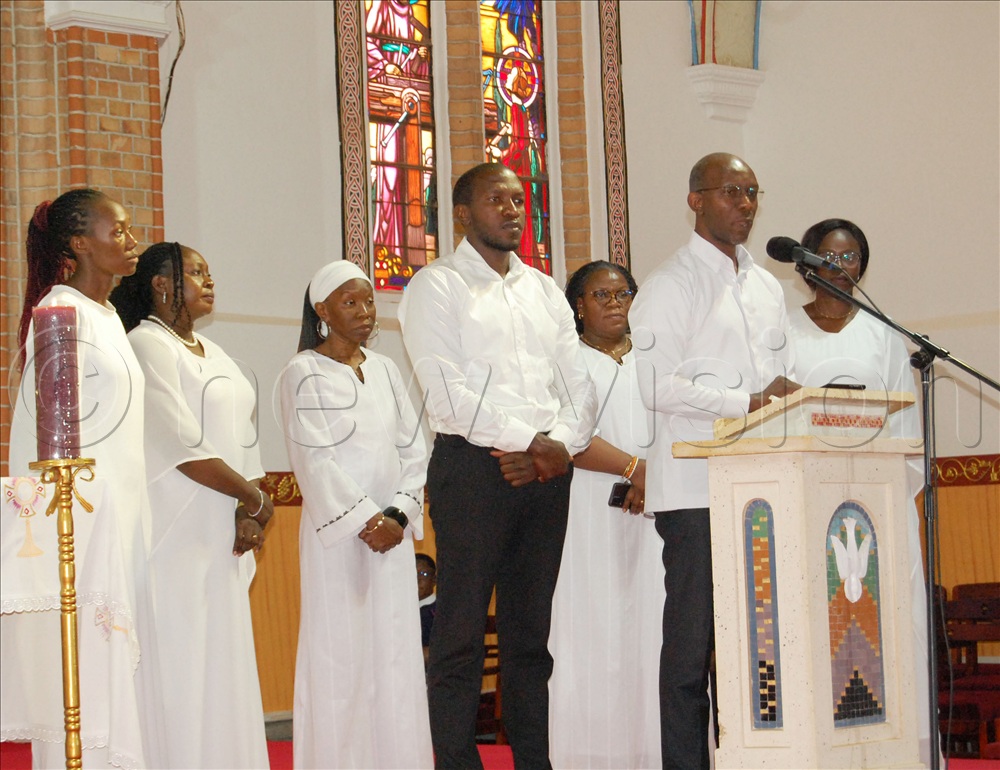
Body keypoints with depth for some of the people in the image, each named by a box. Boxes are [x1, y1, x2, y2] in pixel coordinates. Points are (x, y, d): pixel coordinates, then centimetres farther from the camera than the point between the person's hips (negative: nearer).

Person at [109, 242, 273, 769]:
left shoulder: (212, 354, 19)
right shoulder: (149, 345, -7)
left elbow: (242, 438, 13)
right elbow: (183, 446, -15)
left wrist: (248, 512, -4)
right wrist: (254, 498, -9)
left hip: (222, 536, 8)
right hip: (179, 531, -8)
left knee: (224, 661, 7)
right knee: (183, 665, -8)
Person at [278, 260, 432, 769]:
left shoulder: (383, 370, 13)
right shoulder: (304, 374, -2)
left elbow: (413, 449, 10)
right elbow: (315, 460, -9)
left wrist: (398, 514, -5)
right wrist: (364, 519, -13)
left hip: (392, 532, 5)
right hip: (336, 532, -4)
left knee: (396, 653, 2)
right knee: (340, 655, -4)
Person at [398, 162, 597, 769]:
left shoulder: (544, 289, 20)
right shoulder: (438, 287, 1)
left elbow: (579, 383, 13)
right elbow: (448, 392, -10)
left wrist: (561, 446, -6)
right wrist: (529, 441, -13)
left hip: (546, 470, 6)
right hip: (473, 467, -5)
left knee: (532, 633, 7)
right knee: (462, 634, -6)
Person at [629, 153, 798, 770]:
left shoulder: (767, 287, 21)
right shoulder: (671, 285, -1)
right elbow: (659, 387, -11)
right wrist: (747, 402, -18)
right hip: (696, 487, -6)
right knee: (694, 633, -6)